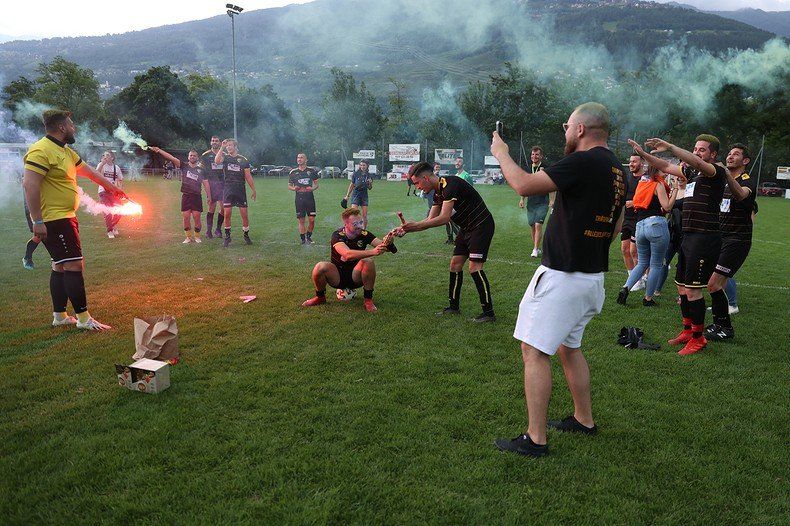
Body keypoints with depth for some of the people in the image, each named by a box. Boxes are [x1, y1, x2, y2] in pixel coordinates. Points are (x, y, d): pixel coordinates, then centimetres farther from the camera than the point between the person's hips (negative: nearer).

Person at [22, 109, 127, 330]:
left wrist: (111, 187, 36)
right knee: (74, 265, -10)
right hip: (53, 220, -11)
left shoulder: (65, 151, 15)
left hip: (65, 217, 11)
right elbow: (30, 185, -23)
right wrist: (37, 221, -26)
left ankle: (59, 316, 22)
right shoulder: (42, 151, -16)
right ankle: (83, 318, -5)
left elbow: (88, 171, 28)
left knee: (61, 267, 14)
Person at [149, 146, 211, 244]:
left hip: (197, 196, -1)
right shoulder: (184, 166, 8)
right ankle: (189, 237, 10)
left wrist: (209, 196, -1)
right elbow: (171, 158, -2)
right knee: (186, 217, -1)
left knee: (196, 217, -5)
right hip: (185, 196, 1)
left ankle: (197, 237, 9)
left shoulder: (201, 170, 9)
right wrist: (159, 150, -12)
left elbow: (206, 183, 6)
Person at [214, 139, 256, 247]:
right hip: (228, 189, 0)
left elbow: (248, 176, 6)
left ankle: (246, 236, 15)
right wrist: (222, 147, -17)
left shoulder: (243, 159, 5)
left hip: (240, 189, 0)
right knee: (227, 214, -2)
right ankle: (227, 236, 10)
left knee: (244, 214, 0)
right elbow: (217, 161, -19)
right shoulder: (225, 157, 6)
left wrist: (254, 190, 5)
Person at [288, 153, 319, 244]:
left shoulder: (311, 171, 6)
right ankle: (303, 239, 11)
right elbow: (289, 186, 11)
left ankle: (309, 237, 17)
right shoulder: (293, 172, 6)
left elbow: (316, 184, 10)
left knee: (312, 219, -3)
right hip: (299, 198, 0)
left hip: (310, 198, 0)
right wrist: (294, 188, -11)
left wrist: (312, 188, -11)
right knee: (301, 220, 1)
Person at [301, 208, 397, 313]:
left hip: (356, 277, 1)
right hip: (338, 276, -1)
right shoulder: (337, 235, -18)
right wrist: (372, 252, -48)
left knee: (368, 262, -28)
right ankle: (320, 297, 0)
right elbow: (347, 254, -37)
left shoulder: (364, 234, -10)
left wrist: (387, 242, -46)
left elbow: (381, 245, -21)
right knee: (320, 267, -29)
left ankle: (368, 300, -14)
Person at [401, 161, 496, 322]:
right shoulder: (438, 192, 7)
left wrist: (415, 225, -27)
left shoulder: (450, 185, -24)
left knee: (474, 267, -14)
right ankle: (454, 306, 19)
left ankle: (488, 312, -7)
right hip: (466, 228, 10)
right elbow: (430, 220, 10)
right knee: (455, 265, 8)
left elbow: (444, 218, -30)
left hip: (481, 226, -10)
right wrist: (407, 229, -1)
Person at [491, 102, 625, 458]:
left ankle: (535, 439, 0)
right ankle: (584, 420, 35)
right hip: (593, 275, 10)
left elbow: (524, 185, -21)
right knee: (568, 347, 23)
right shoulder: (617, 171, 12)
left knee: (534, 351, -4)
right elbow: (615, 227, 20)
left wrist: (501, 152, -5)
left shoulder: (584, 162, -18)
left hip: (562, 277, -10)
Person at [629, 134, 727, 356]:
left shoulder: (717, 171, -7)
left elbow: (697, 163, -27)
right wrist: (643, 154, 6)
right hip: (688, 236, 9)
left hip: (705, 237, -9)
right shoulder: (691, 170, 16)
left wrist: (669, 146, -33)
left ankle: (698, 338, 5)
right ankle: (687, 330, 29)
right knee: (682, 287, 15)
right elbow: (666, 166, 19)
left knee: (692, 289, -8)